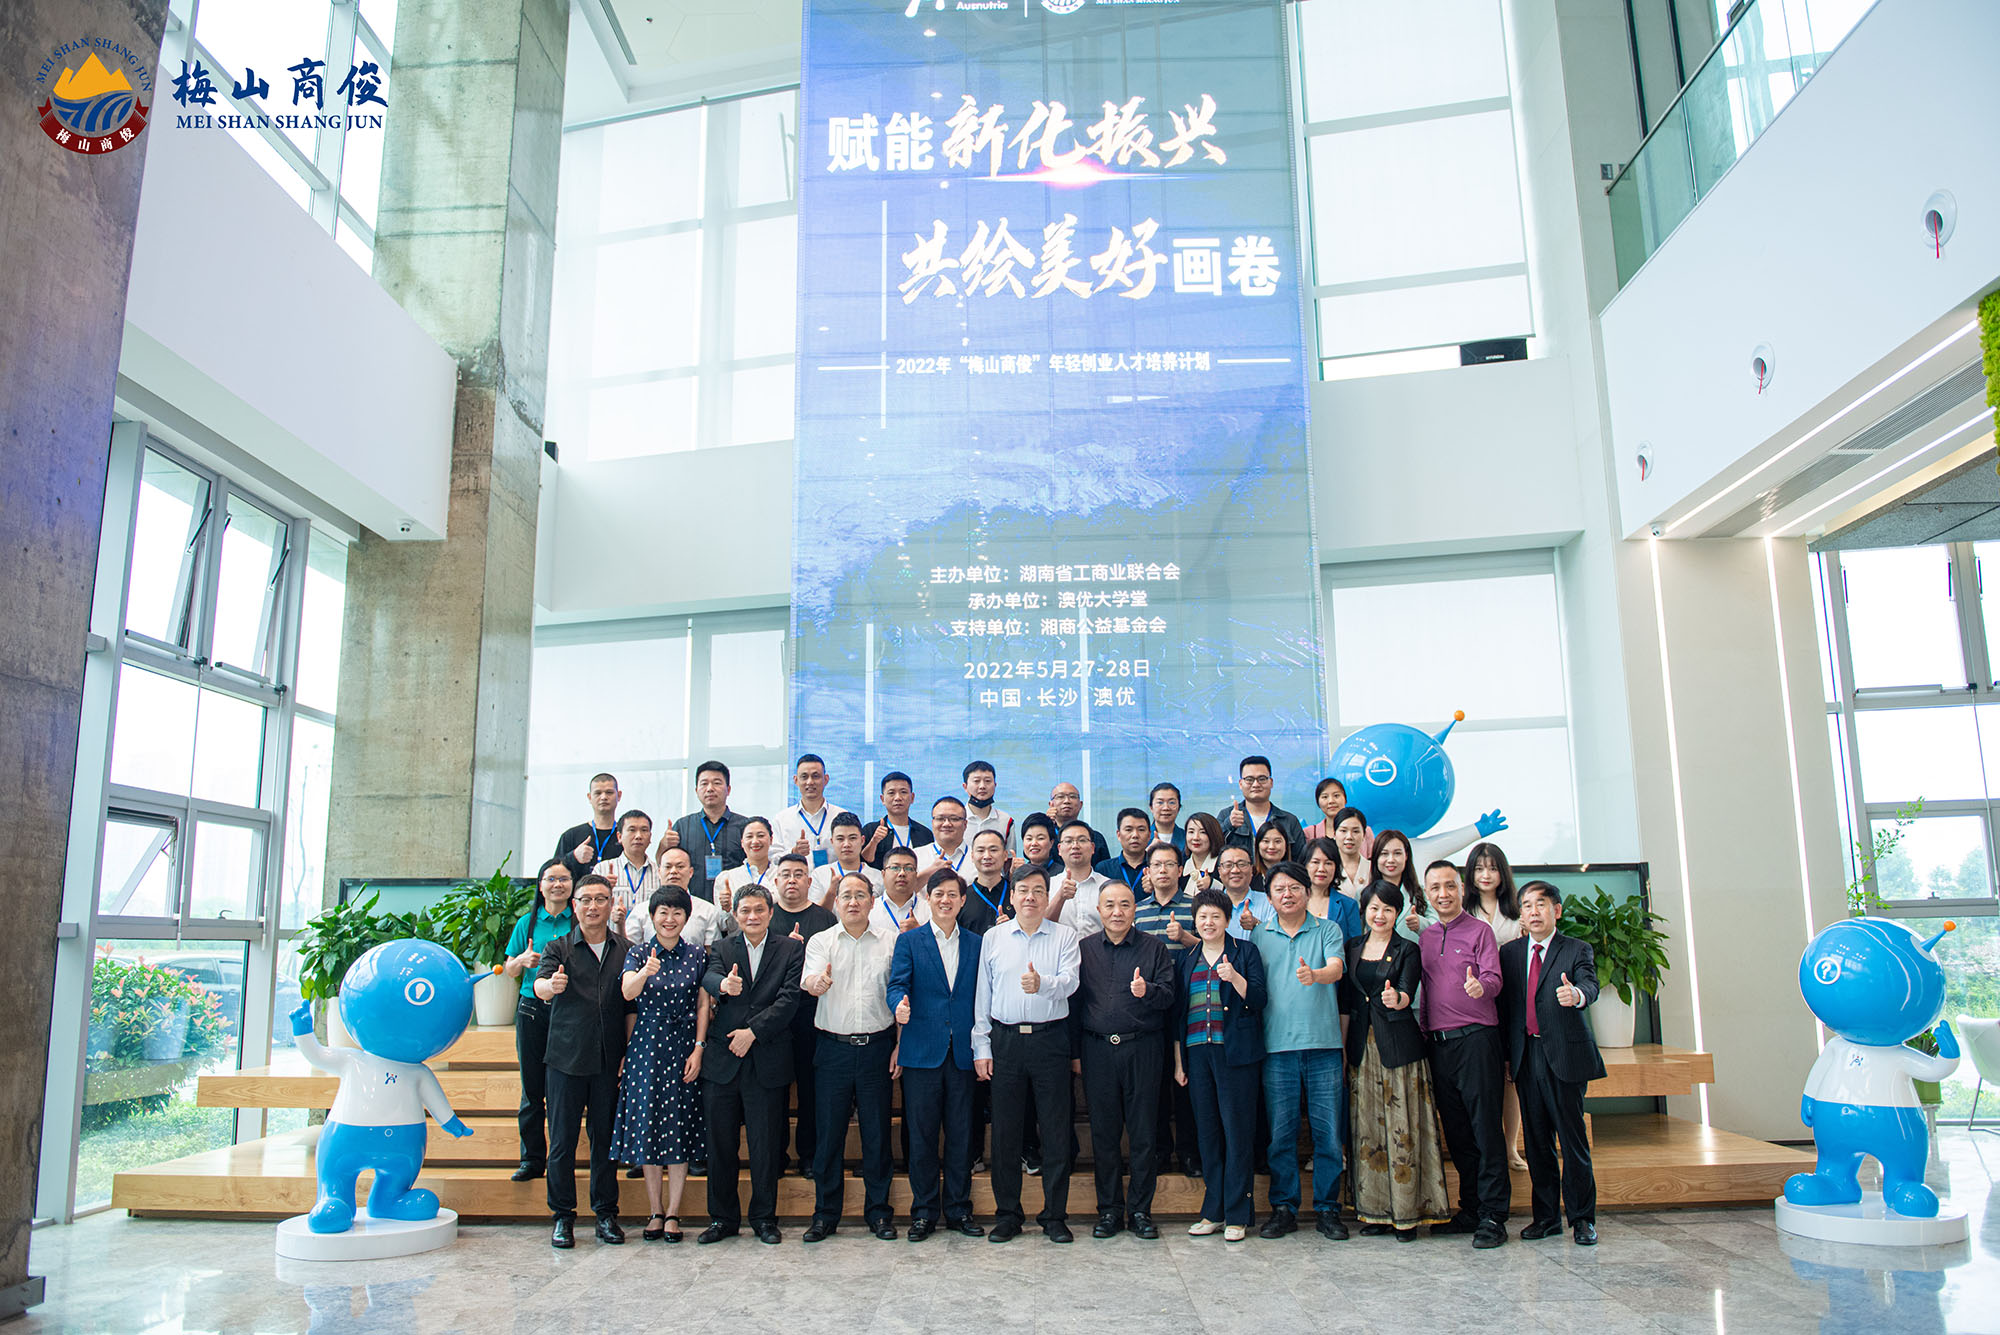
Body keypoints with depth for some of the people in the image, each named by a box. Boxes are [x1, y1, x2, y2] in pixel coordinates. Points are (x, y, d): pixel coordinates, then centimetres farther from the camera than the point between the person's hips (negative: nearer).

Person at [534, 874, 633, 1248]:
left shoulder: (626, 951, 7)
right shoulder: (559, 948, 3)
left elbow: (632, 1003, 10)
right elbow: (540, 986, -16)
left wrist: (628, 1053, 1)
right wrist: (550, 985, -40)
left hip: (610, 1061, 1)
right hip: (567, 1059, -1)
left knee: (606, 1137, 7)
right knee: (562, 1140, 2)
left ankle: (606, 1214, 18)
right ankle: (563, 1217, 14)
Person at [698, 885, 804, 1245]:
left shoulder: (791, 949, 5)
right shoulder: (723, 948, 9)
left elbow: (789, 999, -5)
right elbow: (708, 978, -11)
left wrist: (753, 1031, -13)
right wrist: (723, 985, -35)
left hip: (767, 1061, -2)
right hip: (722, 1060, 2)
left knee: (766, 1144, 4)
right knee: (720, 1144, 7)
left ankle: (764, 1218, 18)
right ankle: (723, 1218, 21)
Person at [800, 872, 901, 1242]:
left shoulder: (889, 944, 7)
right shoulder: (821, 941, 5)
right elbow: (808, 982, -13)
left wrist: (900, 1046, -1)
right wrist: (817, 983, -37)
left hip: (877, 1046, 0)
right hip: (833, 1047, 0)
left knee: (877, 1131, 5)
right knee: (829, 1131, 5)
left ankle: (878, 1212, 18)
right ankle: (825, 1214, 17)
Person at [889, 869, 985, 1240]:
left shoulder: (975, 944, 11)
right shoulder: (909, 941, 5)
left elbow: (981, 996, 10)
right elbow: (897, 984, -7)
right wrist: (900, 1005, -29)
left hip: (962, 1053, 2)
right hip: (922, 1052, -2)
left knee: (960, 1135, 6)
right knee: (922, 1135, 3)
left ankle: (958, 1209, 18)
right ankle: (924, 1212, 15)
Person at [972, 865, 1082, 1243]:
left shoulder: (1064, 936, 5)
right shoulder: (993, 938, 9)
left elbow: (1070, 981, -10)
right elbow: (983, 994, 9)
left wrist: (1043, 983, -31)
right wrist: (981, 1046, 4)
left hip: (1051, 1038, -1)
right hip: (1005, 1040, 1)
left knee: (1056, 1130, 1)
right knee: (1005, 1130, 5)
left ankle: (1055, 1215, 13)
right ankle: (1007, 1214, 17)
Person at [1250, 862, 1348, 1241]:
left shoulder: (1327, 930, 7)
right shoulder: (1259, 935, 11)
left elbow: (1336, 967, -11)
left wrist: (1315, 975, -32)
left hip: (1323, 1043, -1)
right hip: (1277, 1045, 1)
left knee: (1328, 1131, 1)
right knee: (1281, 1132, 3)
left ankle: (1327, 1210, 14)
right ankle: (1283, 1209, 14)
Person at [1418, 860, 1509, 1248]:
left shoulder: (1479, 931, 0)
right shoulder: (1424, 938, 16)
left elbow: (1493, 978, -12)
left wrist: (1481, 986, -34)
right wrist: (1423, 1030, 1)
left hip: (1476, 1038, -5)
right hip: (1438, 1041, 6)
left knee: (1485, 1127, -5)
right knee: (1455, 1130, 10)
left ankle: (1493, 1215, 0)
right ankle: (1470, 1209, 20)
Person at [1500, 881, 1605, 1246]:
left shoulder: (1577, 950, 1)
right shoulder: (1509, 952, 12)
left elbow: (1590, 986, -17)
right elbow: (1502, 999, 10)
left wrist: (1576, 994, -41)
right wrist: (1506, 1050, 4)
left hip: (1564, 1055, -3)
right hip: (1525, 1057, 4)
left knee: (1573, 1137, 0)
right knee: (1536, 1140, 9)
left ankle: (1582, 1217, 12)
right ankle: (1546, 1216, 19)